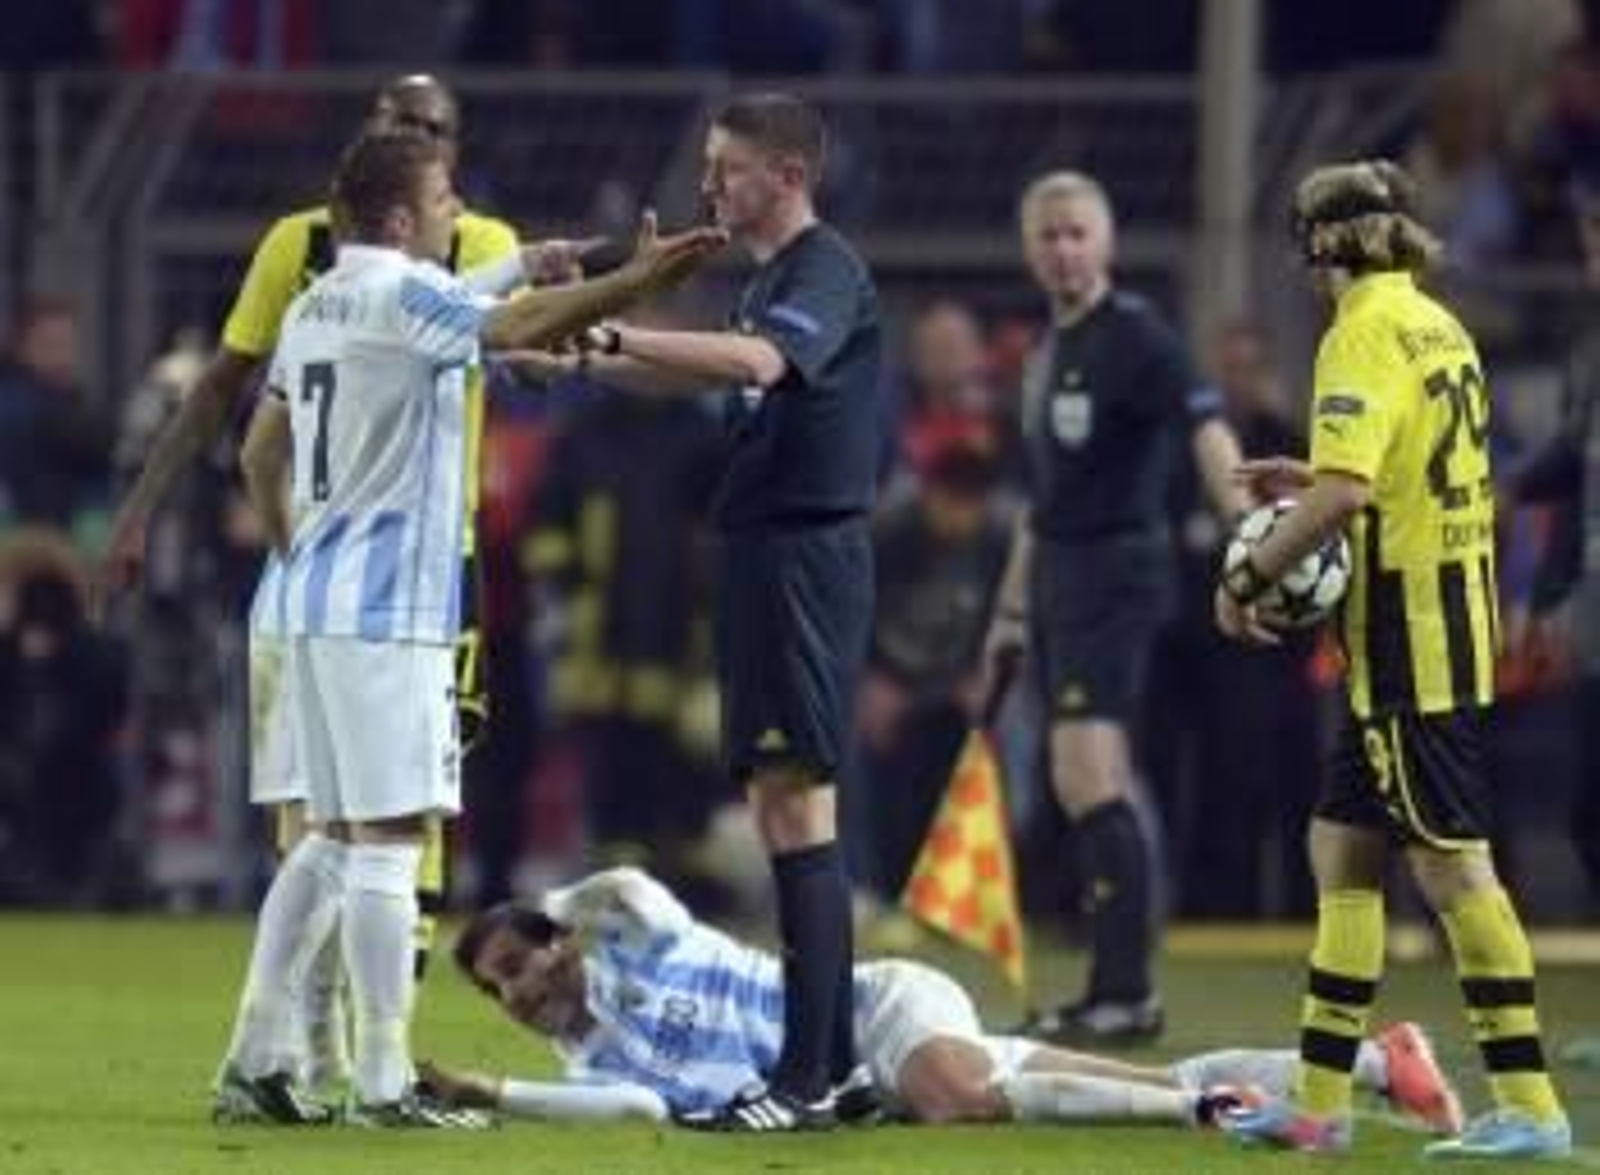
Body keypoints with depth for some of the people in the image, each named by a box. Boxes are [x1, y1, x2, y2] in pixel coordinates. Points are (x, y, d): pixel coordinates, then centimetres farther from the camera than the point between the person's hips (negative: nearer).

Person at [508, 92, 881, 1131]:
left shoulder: (827, 271, -12)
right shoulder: (771, 278, 18)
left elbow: (757, 360, -32)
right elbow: (700, 376, 34)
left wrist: (615, 337, -34)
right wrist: (587, 363, 22)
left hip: (807, 556, -10)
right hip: (766, 558, 10)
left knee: (798, 802, -11)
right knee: (786, 809, 11)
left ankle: (806, 1077, -13)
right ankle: (829, 1064, 15)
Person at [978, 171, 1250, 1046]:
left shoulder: (1133, 334, -10)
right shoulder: (1049, 351, 17)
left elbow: (1204, 423, -25)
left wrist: (1243, 518, -42)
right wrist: (1012, 610, 26)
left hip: (1116, 572, -9)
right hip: (1059, 579, 9)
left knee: (1087, 778, -16)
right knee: (1089, 788, 10)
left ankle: (1126, 992, -15)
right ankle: (1117, 992, 15)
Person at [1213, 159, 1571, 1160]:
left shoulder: (1367, 334, -14)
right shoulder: (1440, 329, 14)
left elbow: (1346, 492, -25)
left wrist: (1250, 577, -14)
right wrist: (1309, 480, 24)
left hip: (1409, 634, -10)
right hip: (1455, 626, 10)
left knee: (1453, 866, -9)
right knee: (1343, 850, 13)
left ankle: (1529, 1106, -10)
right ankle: (1321, 1101, 17)